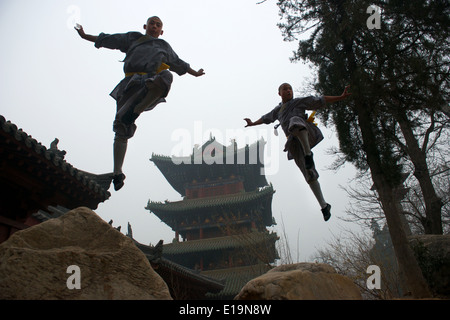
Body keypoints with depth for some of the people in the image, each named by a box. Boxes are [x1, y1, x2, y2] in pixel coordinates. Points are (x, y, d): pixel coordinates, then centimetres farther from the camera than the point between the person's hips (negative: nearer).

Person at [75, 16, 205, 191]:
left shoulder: (164, 47, 32)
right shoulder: (133, 38, 29)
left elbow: (178, 64, 45)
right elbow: (107, 40, 34)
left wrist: (194, 73, 53)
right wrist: (85, 36, 34)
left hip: (150, 83, 0)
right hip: (130, 84, 1)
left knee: (165, 76, -40)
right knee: (121, 129, -12)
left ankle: (134, 112, -31)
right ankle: (117, 173, -8)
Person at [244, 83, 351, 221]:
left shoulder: (300, 101, 16)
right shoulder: (277, 110, 29)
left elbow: (322, 101, 9)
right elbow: (266, 118, 47)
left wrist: (341, 97, 0)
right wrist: (253, 123, 60)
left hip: (308, 134, -4)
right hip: (295, 143, 4)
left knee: (295, 121, -39)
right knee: (309, 175, -5)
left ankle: (308, 153, -31)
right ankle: (324, 206, 2)